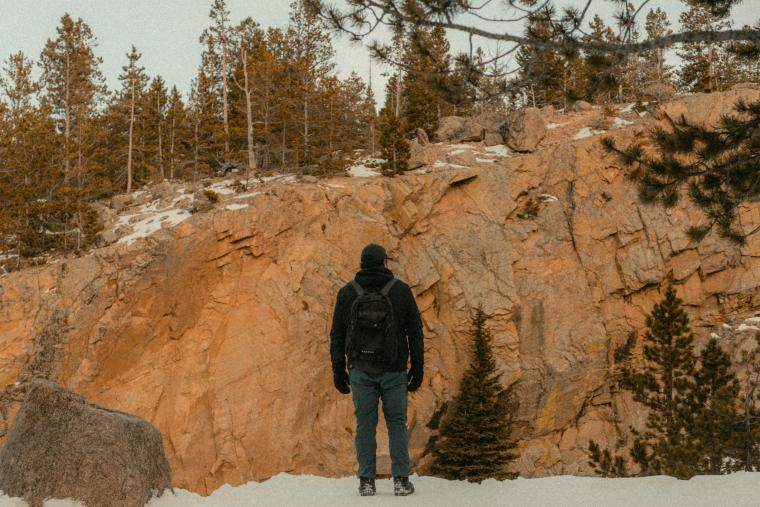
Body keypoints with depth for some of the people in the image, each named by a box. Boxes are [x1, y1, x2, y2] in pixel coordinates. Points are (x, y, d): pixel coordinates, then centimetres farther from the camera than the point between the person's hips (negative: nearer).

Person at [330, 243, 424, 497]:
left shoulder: (347, 292, 5)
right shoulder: (401, 290, 2)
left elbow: (337, 335, 5)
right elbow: (415, 332, 1)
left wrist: (338, 370, 10)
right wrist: (417, 368, 6)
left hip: (361, 370, 1)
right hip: (393, 370, -1)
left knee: (365, 424, 5)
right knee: (397, 423, 6)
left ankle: (366, 481, 4)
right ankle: (401, 480, 3)